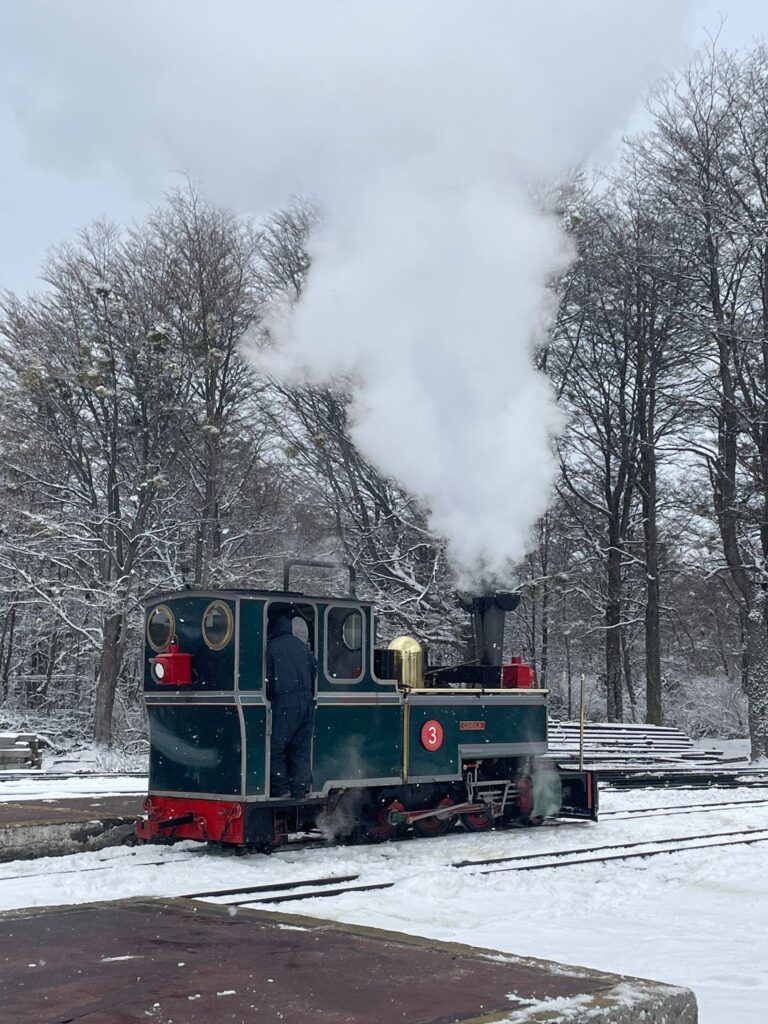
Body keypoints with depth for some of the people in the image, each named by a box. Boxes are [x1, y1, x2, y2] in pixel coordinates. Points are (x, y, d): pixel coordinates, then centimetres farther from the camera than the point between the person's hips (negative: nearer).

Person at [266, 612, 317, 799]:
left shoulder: (271, 647, -4)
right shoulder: (301, 646, 13)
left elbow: (267, 678, -5)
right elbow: (314, 669, 16)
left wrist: (269, 697, 10)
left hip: (284, 701, -5)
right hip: (306, 700, 5)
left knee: (277, 747, 4)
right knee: (301, 747, 10)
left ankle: (281, 787, 1)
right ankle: (301, 787, 8)